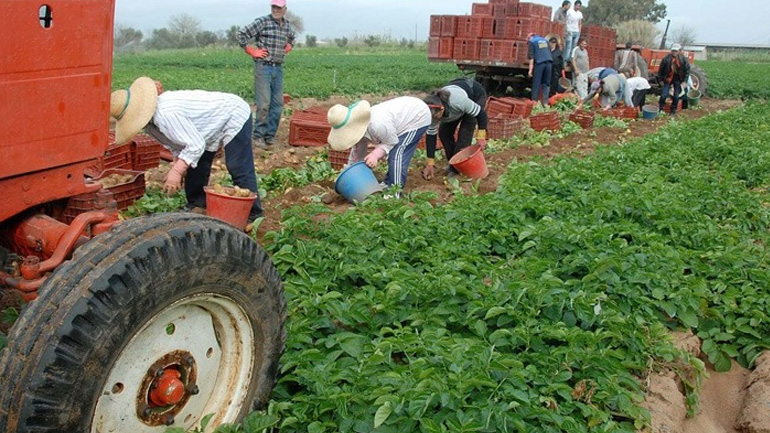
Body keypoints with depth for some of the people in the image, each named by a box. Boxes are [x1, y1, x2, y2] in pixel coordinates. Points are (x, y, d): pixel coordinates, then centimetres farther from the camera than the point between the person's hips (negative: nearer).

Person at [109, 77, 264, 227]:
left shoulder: (167, 113, -37)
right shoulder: (149, 119, -5)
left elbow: (195, 145, -34)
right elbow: (176, 142, 6)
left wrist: (177, 171, -30)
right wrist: (177, 167, -7)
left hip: (235, 116, -10)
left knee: (240, 170, -12)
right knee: (195, 169, 10)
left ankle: (252, 215, -1)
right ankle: (197, 207, 23)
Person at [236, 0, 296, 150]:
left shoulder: (287, 25, 9)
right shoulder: (262, 22, -9)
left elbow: (291, 38, 33)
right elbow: (240, 35, -10)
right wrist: (252, 52, -7)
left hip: (278, 68, 6)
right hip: (263, 67, -6)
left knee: (278, 104, 6)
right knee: (264, 104, -8)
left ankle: (270, 135, 16)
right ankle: (259, 136, 3)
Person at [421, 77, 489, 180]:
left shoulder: (457, 102, -45)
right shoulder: (432, 111, -28)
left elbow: (480, 113, -30)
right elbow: (430, 136, -18)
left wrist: (481, 137, -28)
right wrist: (430, 164, -17)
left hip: (476, 95, -5)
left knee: (464, 134, -16)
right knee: (444, 132, -5)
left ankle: (457, 169, -4)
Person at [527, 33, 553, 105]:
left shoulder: (531, 41, 5)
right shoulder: (545, 40, 23)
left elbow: (531, 57, -3)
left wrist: (530, 69, -5)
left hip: (539, 63, -4)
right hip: (549, 62, 5)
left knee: (536, 84, 0)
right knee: (546, 84, 7)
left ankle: (534, 101, -1)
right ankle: (545, 102, 1)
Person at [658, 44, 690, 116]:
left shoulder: (683, 59, -7)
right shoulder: (666, 58, -10)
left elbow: (687, 70, 0)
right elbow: (661, 69, 0)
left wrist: (684, 81, -4)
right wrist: (660, 79, 1)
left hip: (678, 80, 1)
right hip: (668, 79, -1)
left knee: (676, 96, 4)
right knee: (664, 95, -7)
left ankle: (673, 111, 19)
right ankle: (660, 109, 13)